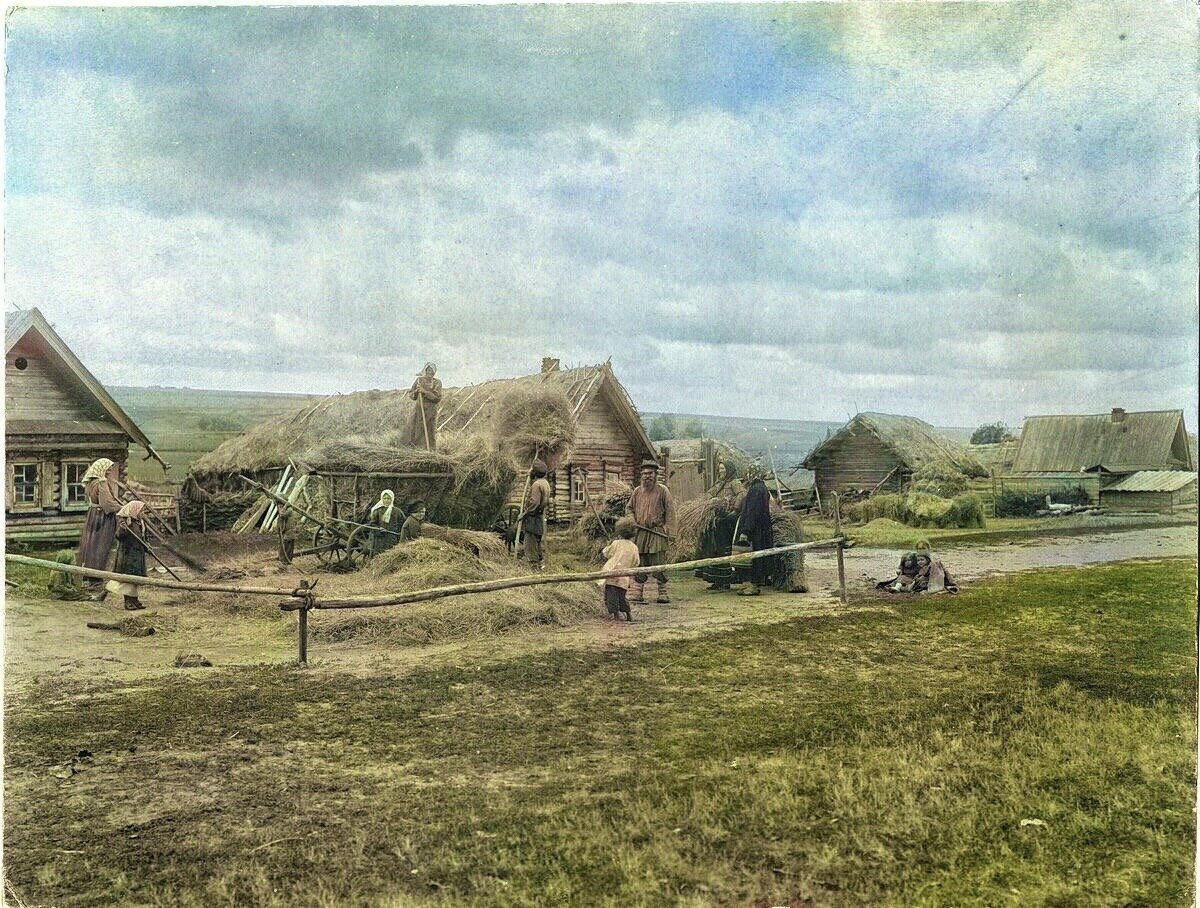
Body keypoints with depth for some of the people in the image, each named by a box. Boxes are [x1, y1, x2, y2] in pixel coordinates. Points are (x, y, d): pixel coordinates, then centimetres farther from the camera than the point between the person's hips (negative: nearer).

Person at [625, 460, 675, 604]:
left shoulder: (662, 490, 0)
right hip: (640, 533, 4)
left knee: (659, 565, -3)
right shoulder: (637, 491, 12)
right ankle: (636, 594, 5)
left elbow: (670, 511, 1)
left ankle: (663, 594, 6)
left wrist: (665, 529, -8)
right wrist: (632, 520, 3)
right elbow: (629, 508, 23)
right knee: (639, 564, 3)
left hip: (657, 534, -4)